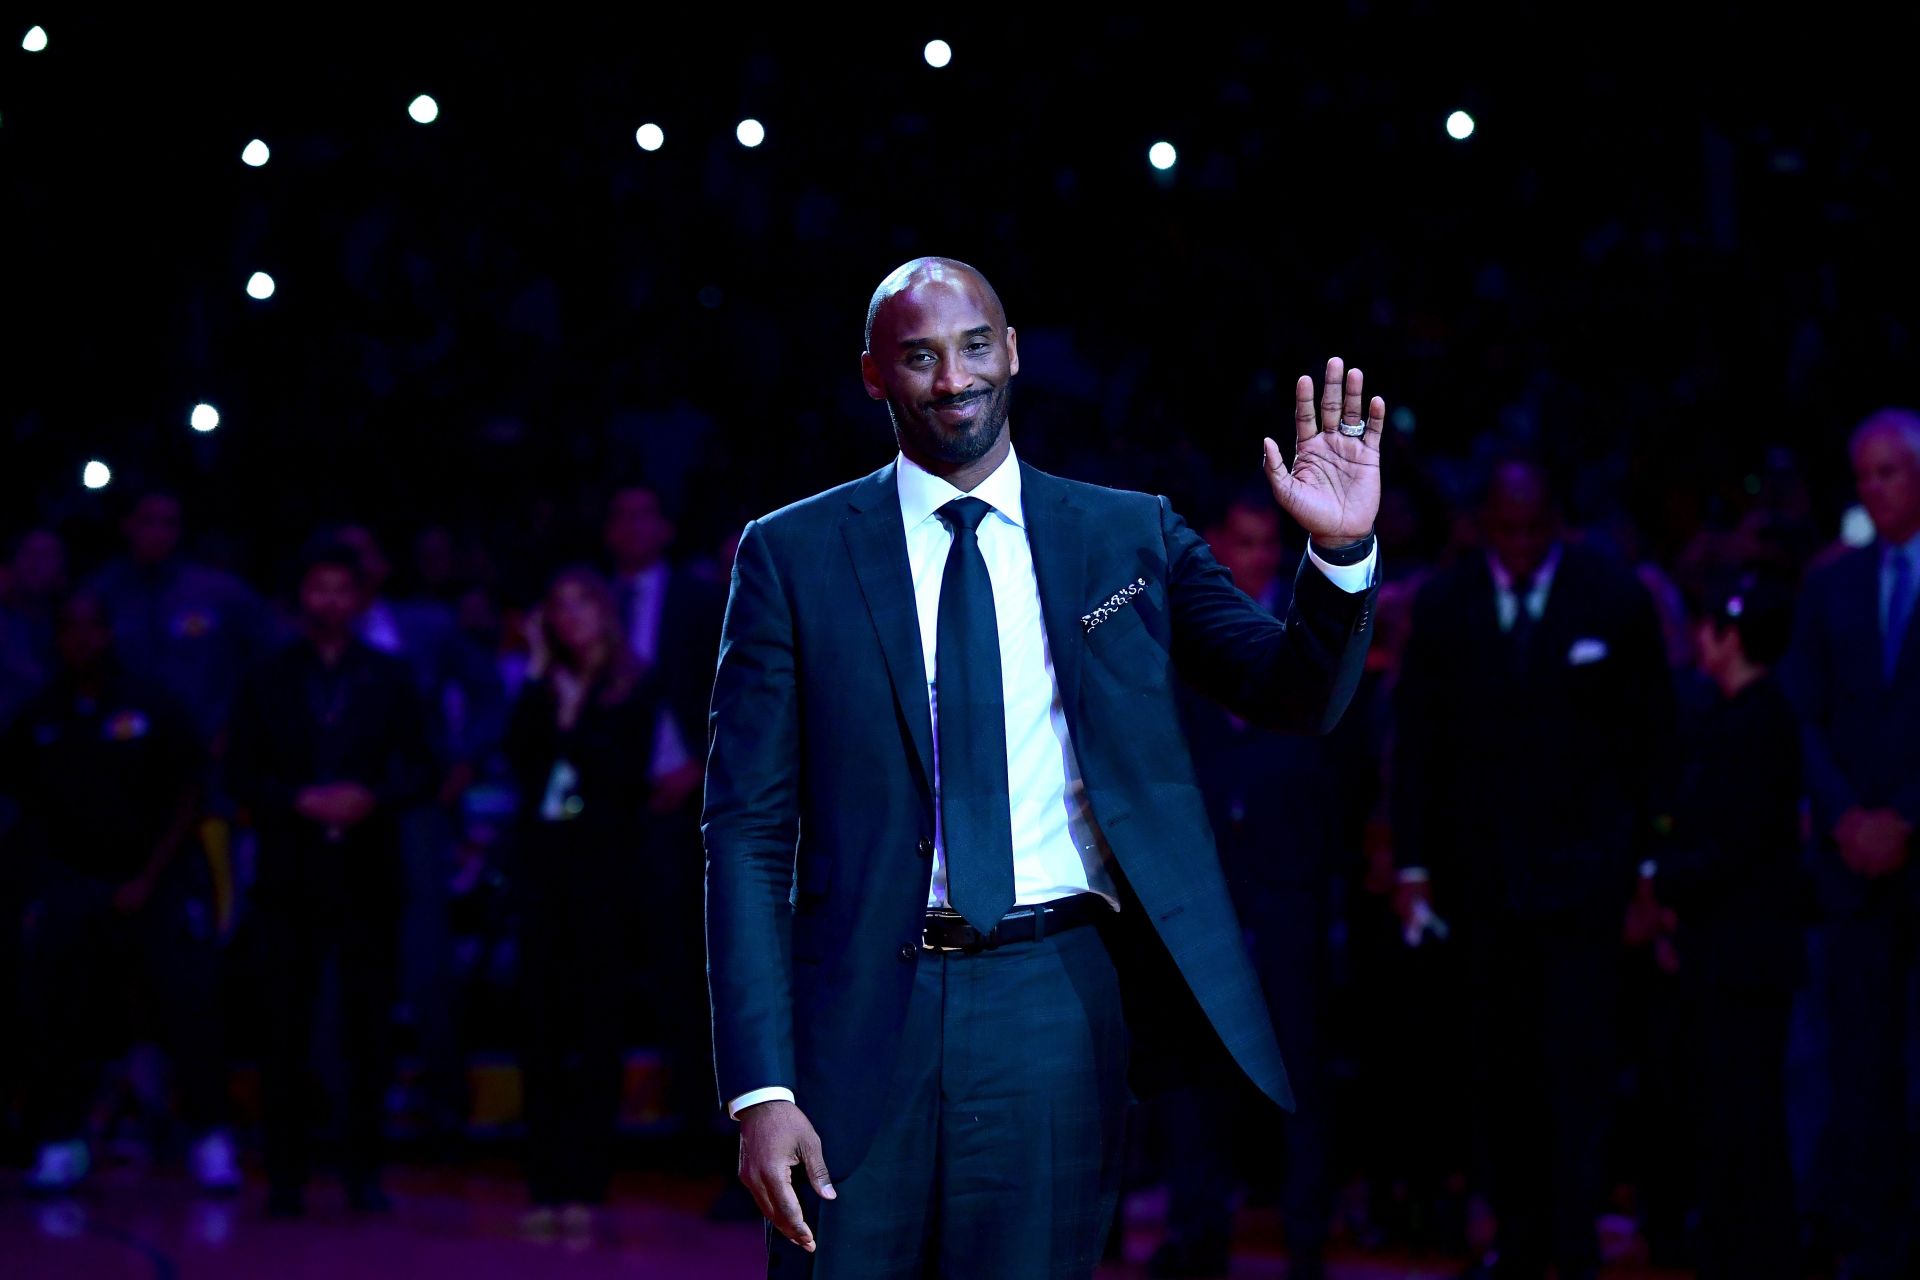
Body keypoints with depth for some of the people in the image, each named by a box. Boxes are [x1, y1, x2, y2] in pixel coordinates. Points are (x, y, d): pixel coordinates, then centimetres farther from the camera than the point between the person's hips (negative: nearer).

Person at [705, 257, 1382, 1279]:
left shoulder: (1130, 538, 10)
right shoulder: (792, 555, 4)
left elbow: (1296, 693, 1)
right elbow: (748, 833, 1)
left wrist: (1341, 555, -20)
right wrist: (760, 1089, -7)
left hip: (1057, 1012, 1)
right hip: (864, 1010, -1)